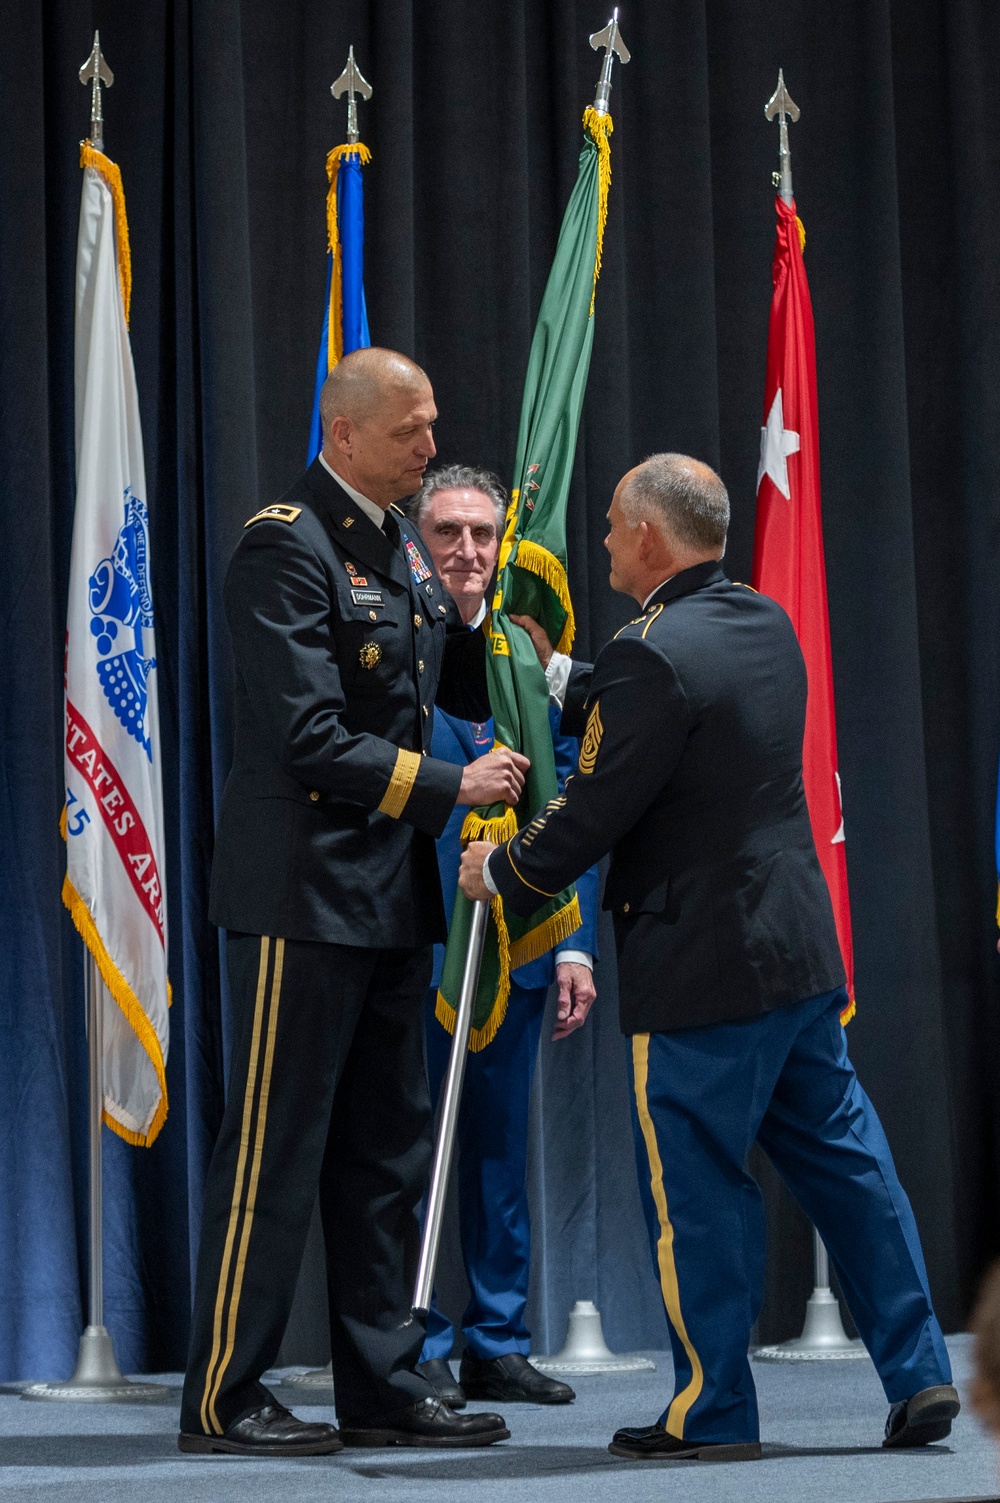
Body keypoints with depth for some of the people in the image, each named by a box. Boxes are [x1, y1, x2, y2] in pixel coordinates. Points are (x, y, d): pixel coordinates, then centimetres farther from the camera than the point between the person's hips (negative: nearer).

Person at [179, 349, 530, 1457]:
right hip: (304, 888, -9)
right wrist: (451, 786, -14)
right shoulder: (285, 545, -13)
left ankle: (383, 1388, 18)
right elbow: (313, 741, -19)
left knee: (387, 1147, 11)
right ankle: (221, 1399, 4)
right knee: (274, 1149, -4)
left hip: (390, 890, 9)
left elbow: (465, 686, 19)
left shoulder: (399, 544, 14)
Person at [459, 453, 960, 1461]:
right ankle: (917, 1376, 14)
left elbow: (593, 814, -15)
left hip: (699, 969, -8)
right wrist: (553, 675, 28)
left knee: (695, 1185, 1)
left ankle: (712, 1410, 8)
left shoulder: (652, 655, -17)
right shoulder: (766, 625, 10)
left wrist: (499, 872, 1)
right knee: (842, 1158, 12)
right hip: (801, 950, 8)